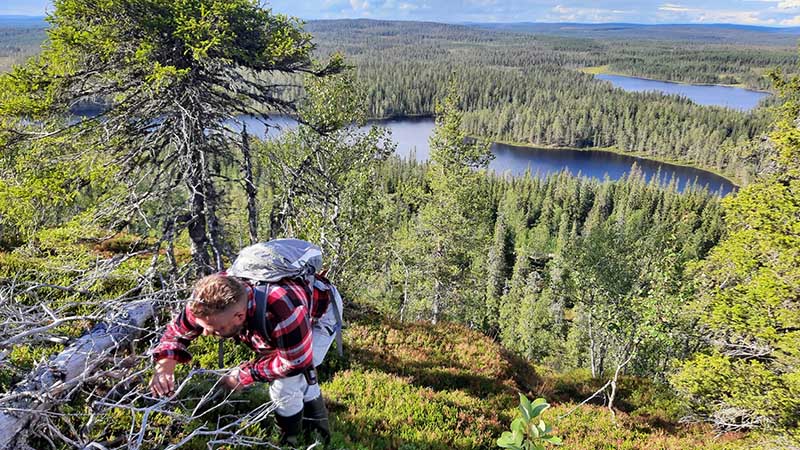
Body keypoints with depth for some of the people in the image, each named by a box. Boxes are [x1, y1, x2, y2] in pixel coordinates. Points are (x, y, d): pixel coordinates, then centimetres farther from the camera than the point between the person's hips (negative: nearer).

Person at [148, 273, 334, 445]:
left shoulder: (283, 313, -49)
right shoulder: (206, 303, -29)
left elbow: (296, 362, -32)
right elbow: (178, 330, -10)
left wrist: (247, 373, -25)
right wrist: (165, 364, -28)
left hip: (320, 312, -6)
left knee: (285, 386, -13)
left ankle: (290, 441, 16)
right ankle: (316, 424, 46)